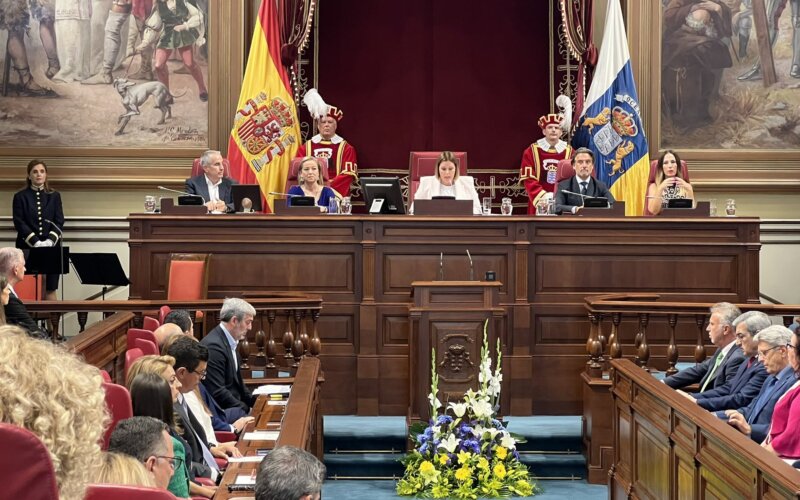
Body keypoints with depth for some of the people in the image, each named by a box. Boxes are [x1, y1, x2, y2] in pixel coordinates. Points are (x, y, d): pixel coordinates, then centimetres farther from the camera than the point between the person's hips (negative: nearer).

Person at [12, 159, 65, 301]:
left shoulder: (54, 196, 9)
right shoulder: (20, 197, 4)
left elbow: (59, 222, 3)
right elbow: (19, 223, -4)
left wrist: (50, 241, -13)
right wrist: (36, 242, -15)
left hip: (51, 248, 1)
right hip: (27, 249, -1)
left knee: (50, 290, -1)